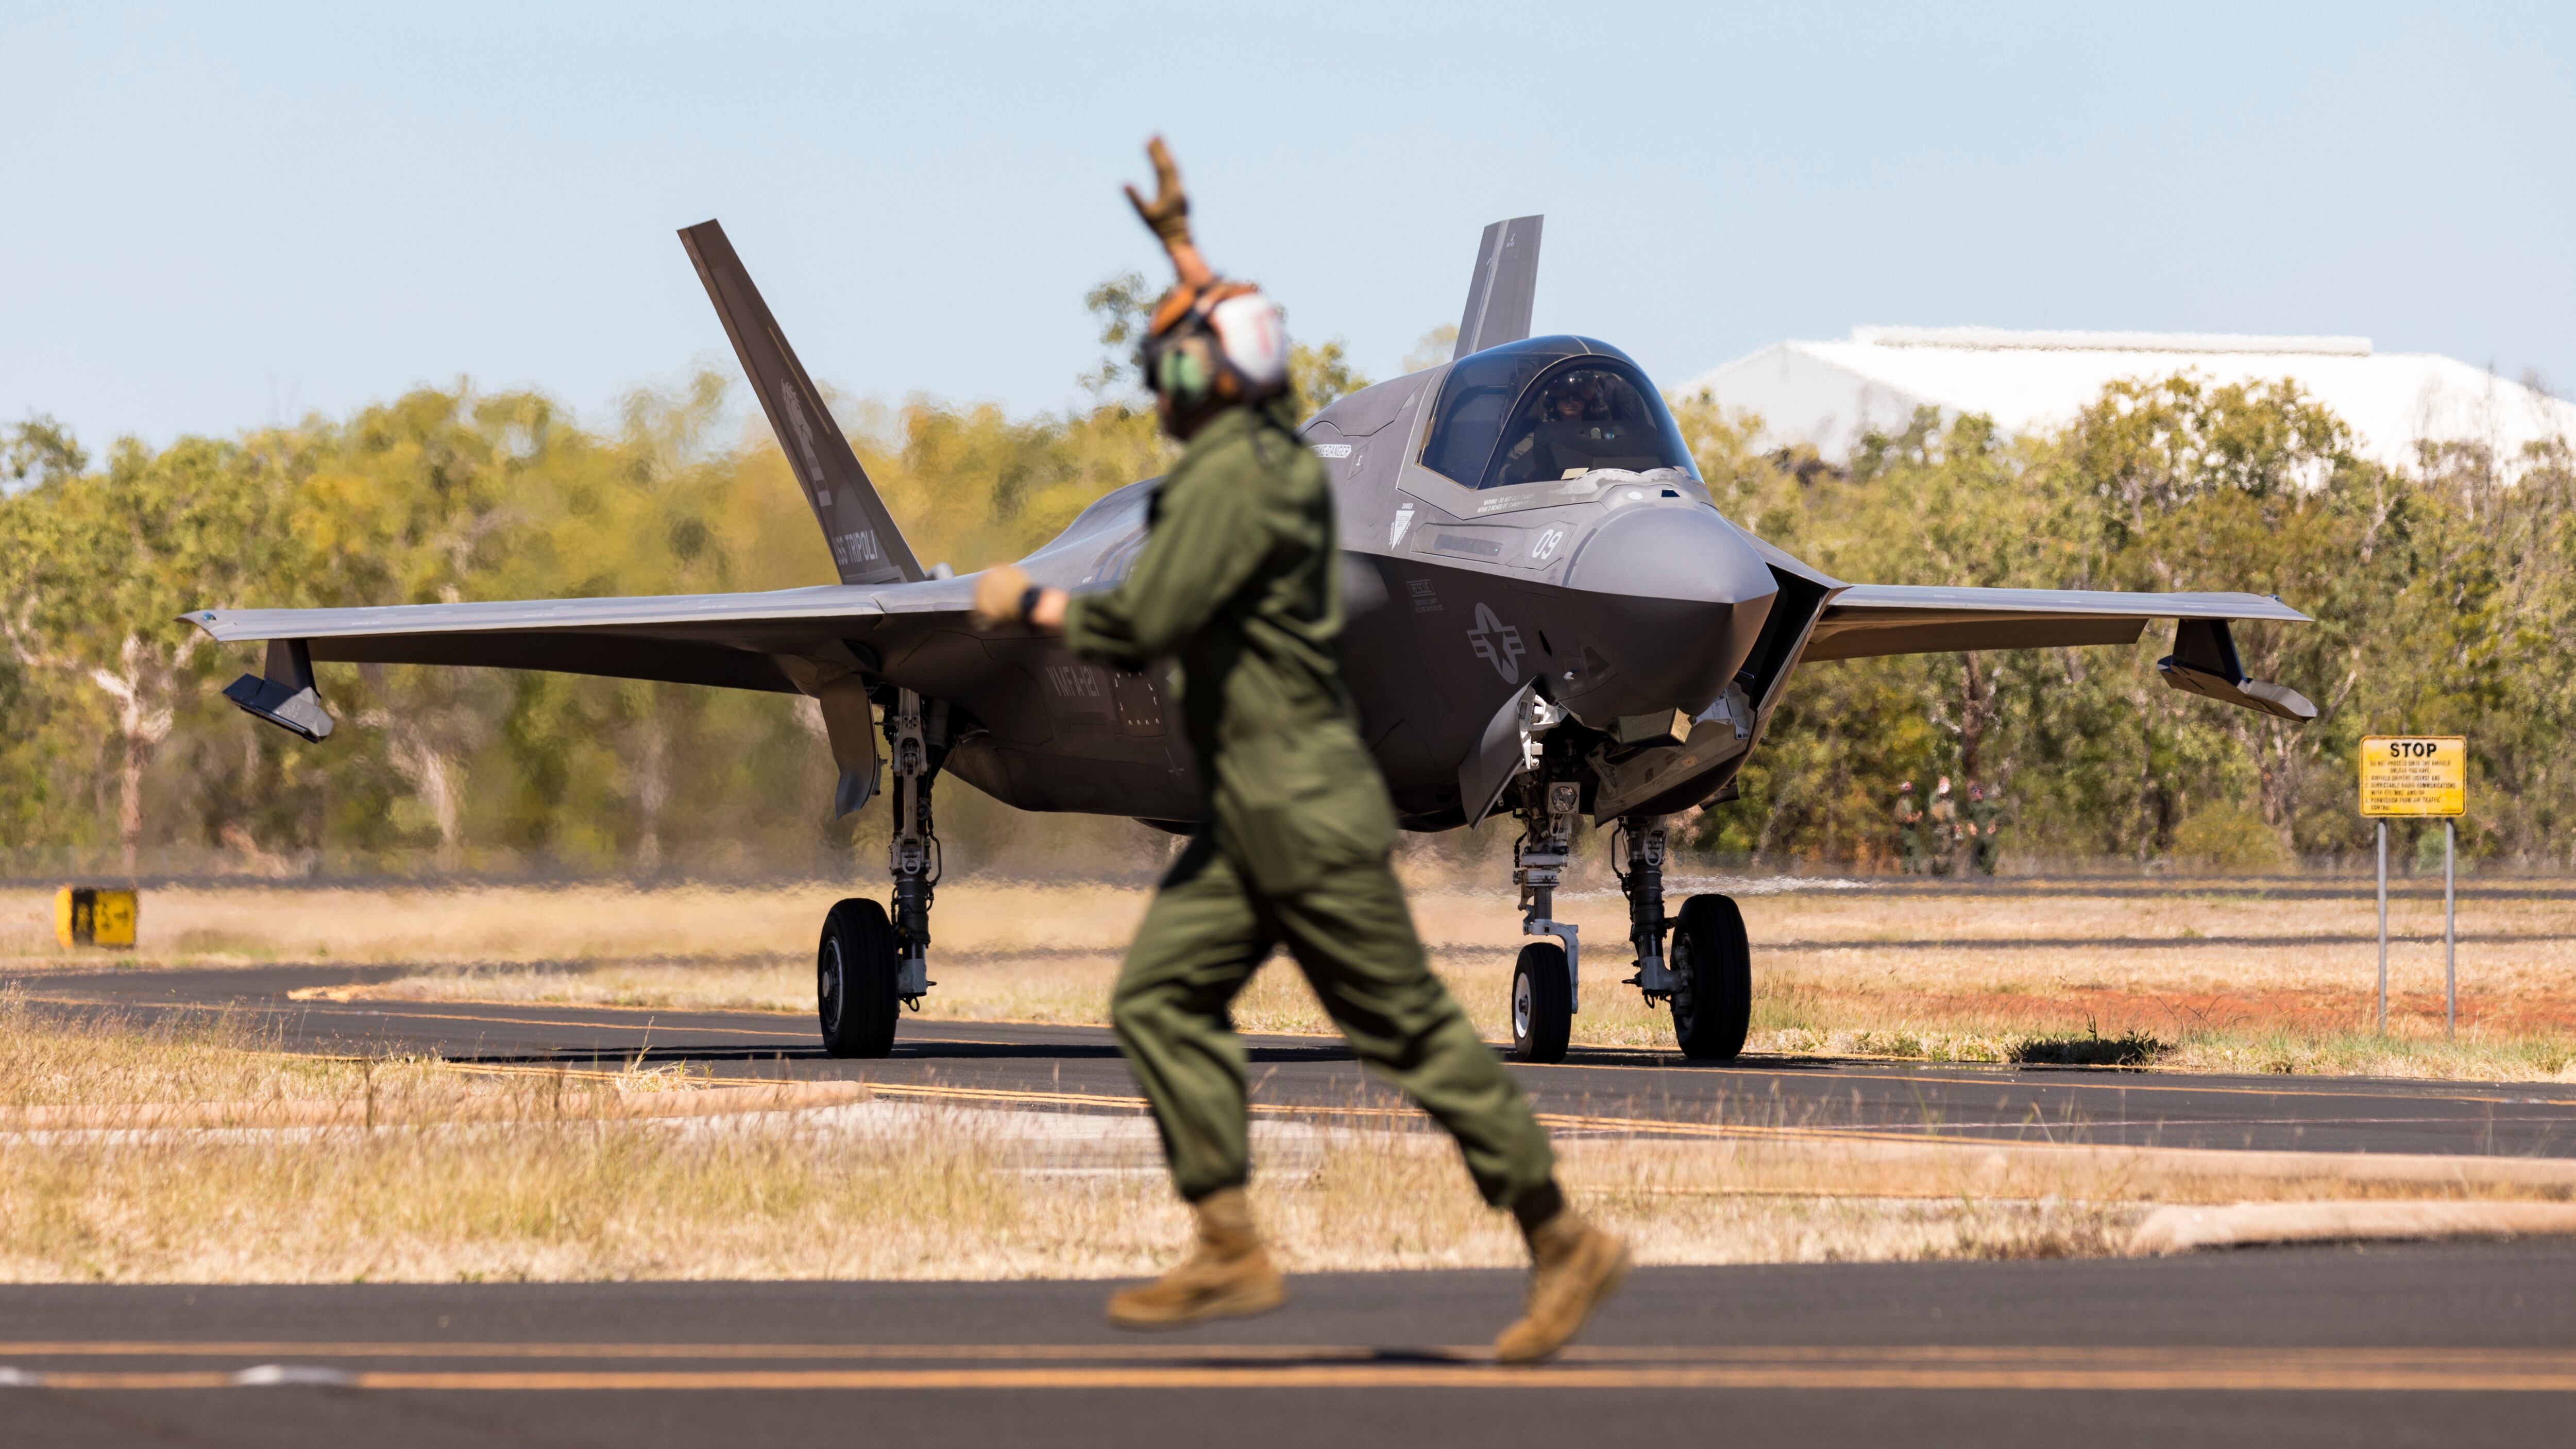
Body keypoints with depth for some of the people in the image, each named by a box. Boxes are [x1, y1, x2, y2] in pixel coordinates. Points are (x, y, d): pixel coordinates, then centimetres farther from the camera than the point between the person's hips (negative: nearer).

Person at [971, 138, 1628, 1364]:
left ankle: (1566, 1243, 1)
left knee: (1411, 1030, -5)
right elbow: (1234, 338, 36)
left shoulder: (1226, 482, -17)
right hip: (1250, 815, 10)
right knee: (1159, 997, 3)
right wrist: (1177, 243, 43)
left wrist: (1026, 602, -6)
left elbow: (1140, 625, -21)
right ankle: (1230, 1252, 0)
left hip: (1307, 814, -10)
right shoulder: (1270, 448, 12)